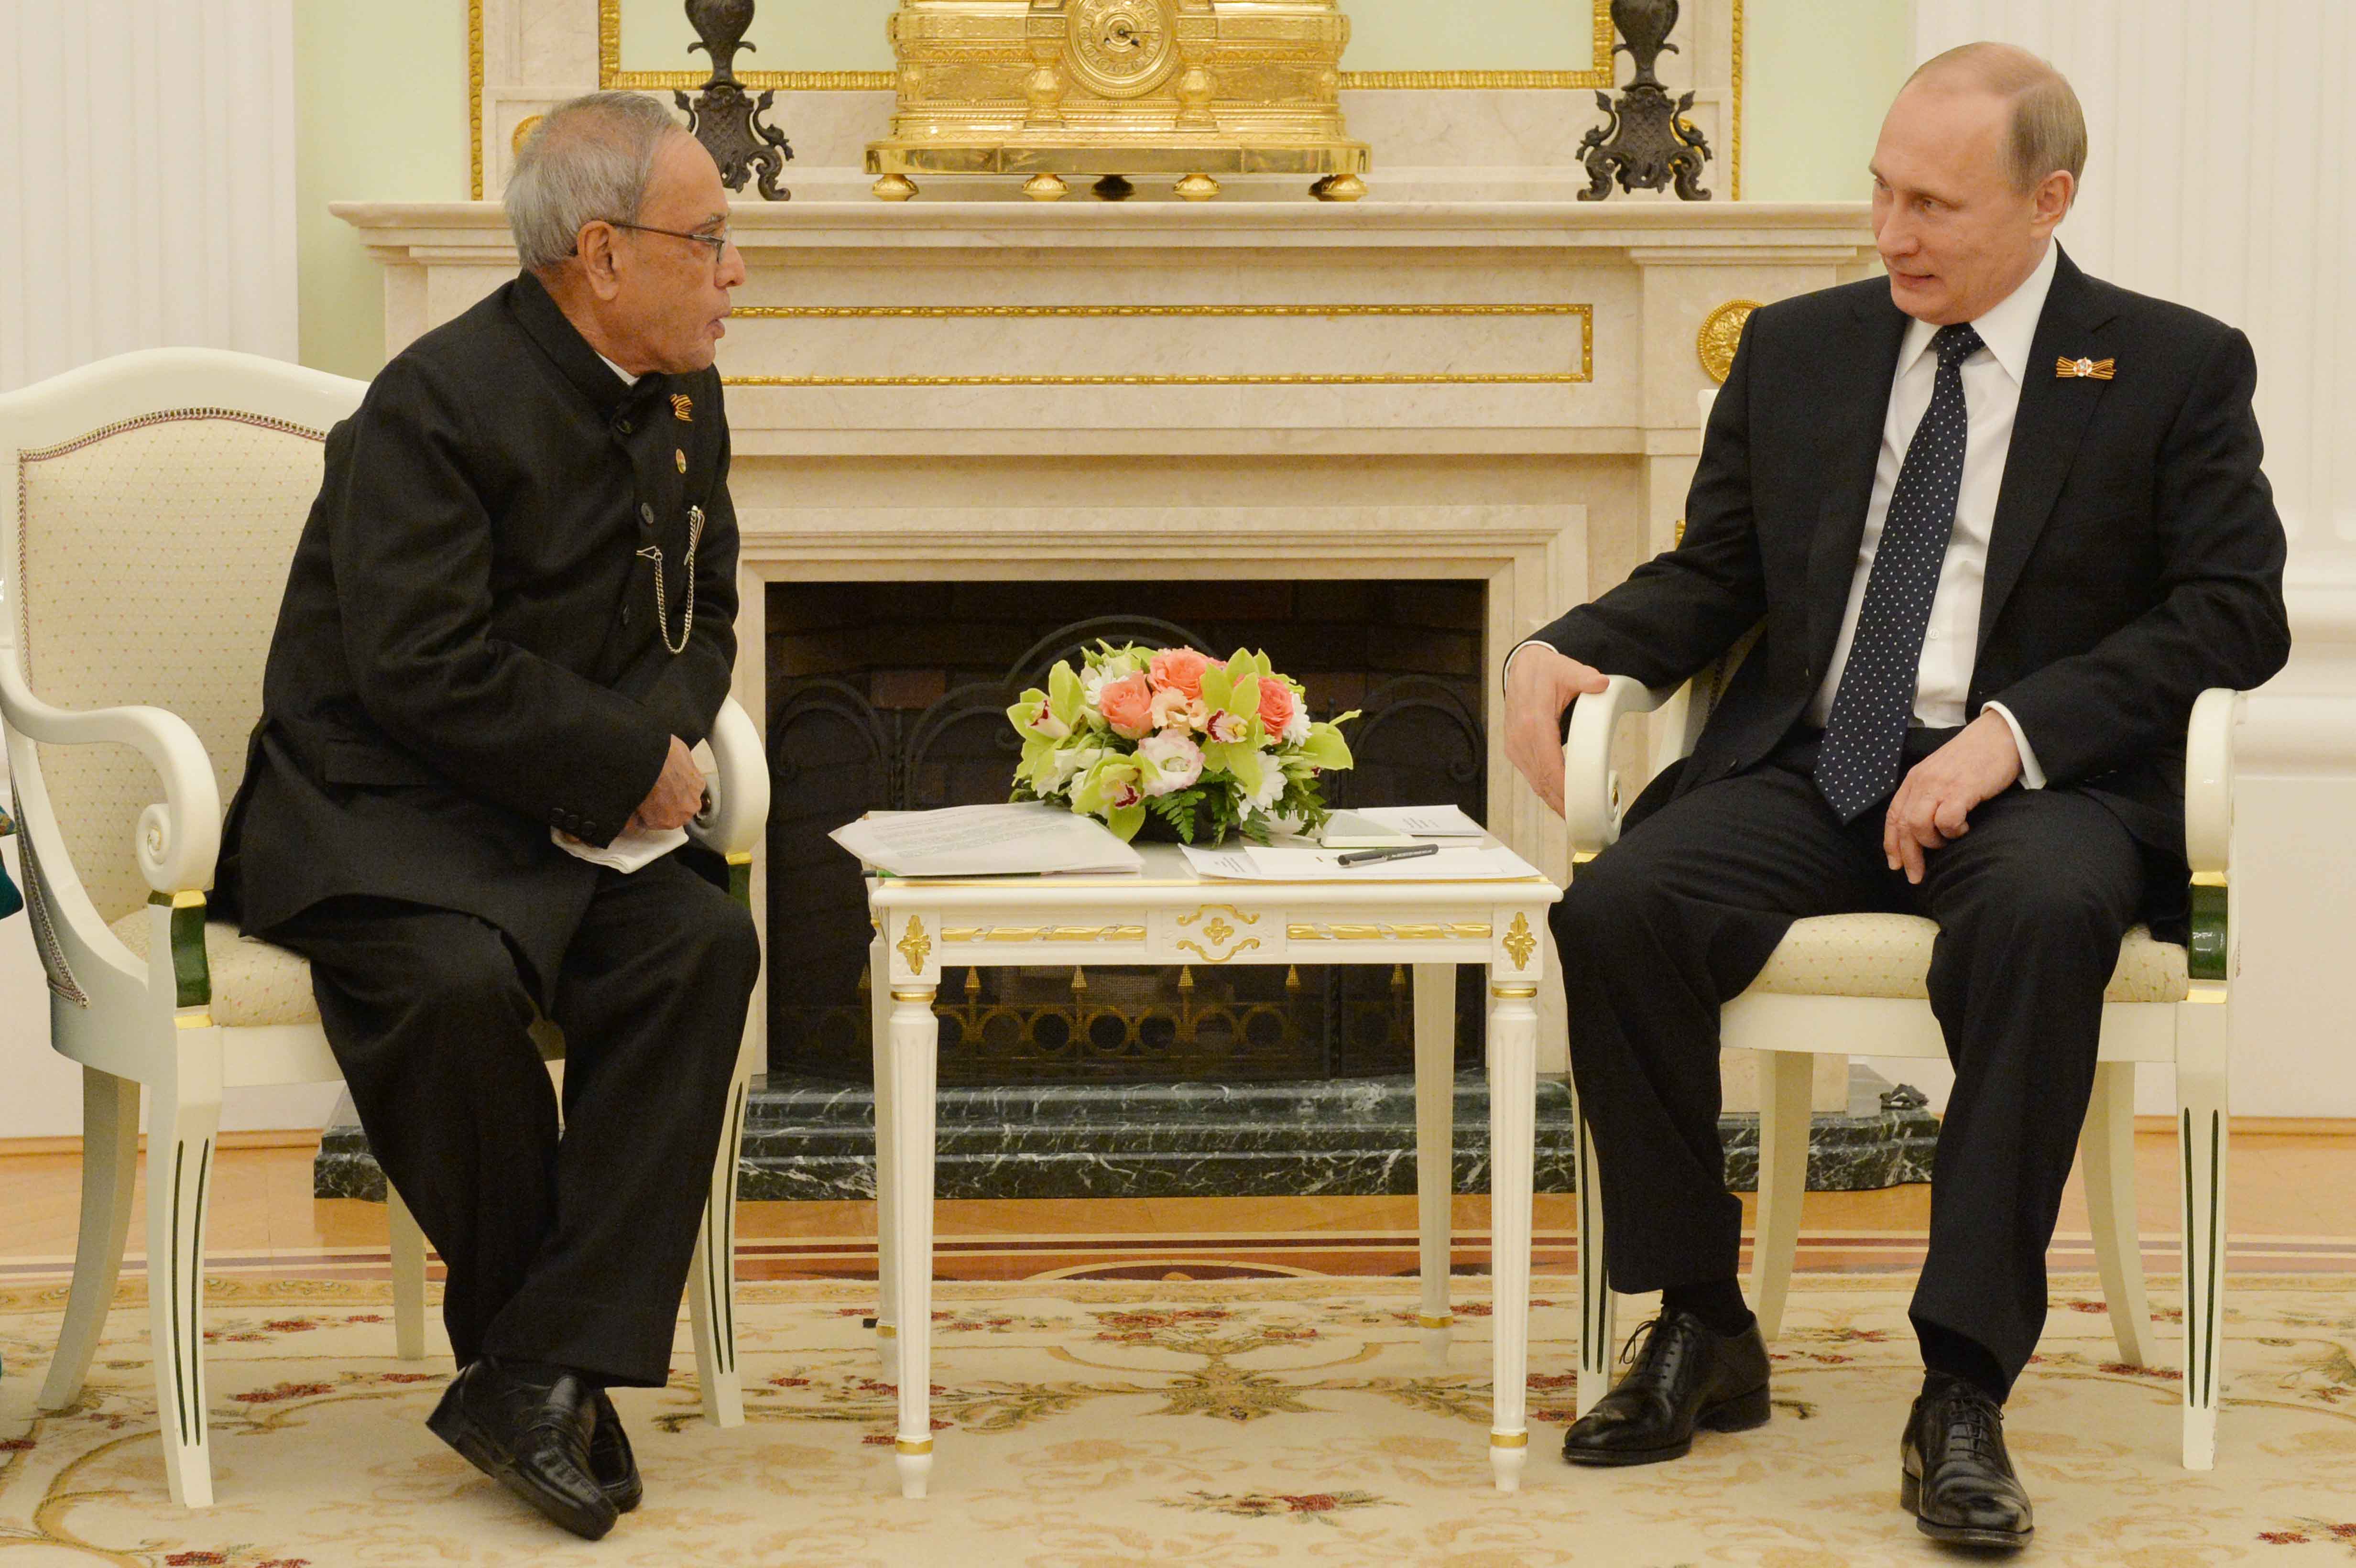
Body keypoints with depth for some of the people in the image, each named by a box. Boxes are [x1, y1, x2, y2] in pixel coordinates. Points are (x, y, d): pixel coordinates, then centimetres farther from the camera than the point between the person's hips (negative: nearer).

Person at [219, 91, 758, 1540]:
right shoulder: (439, 405, -16)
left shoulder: (683, 399, 10)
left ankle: (547, 1373, -24)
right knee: (456, 983, -36)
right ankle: (535, 1343, -11)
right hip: (373, 817, -6)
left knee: (705, 943, -24)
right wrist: (631, 763, -18)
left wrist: (666, 734, -6)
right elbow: (425, 671, -24)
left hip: (573, 823, 7)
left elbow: (702, 619, 18)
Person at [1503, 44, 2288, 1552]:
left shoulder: (2175, 368, 4)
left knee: (2044, 914, -39)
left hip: (2041, 784, -3)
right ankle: (1702, 1330, -9)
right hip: (1807, 769, 3)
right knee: (1618, 909, -27)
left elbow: (2237, 612, -4)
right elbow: (1714, 574, 19)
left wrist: (2014, 733, -17)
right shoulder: (1798, 349, 15)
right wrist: (1567, 648, -4)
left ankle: (1964, 1393, -33)